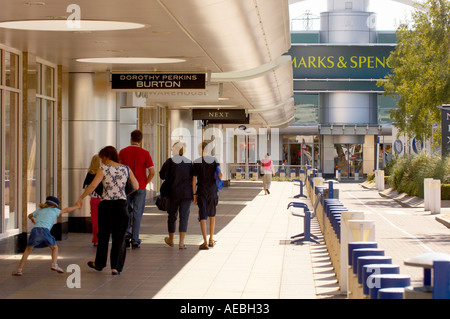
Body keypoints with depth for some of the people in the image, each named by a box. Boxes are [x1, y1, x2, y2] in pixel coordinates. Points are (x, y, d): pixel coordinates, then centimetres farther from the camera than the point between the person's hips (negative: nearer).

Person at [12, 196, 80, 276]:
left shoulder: (39, 210, 31)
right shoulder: (53, 210, 22)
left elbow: (30, 216, 52)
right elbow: (66, 210, 37)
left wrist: (32, 219, 75)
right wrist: (77, 206, 53)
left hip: (34, 230, 3)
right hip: (44, 231, -3)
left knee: (28, 250, 21)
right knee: (54, 248, 20)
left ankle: (19, 270, 13)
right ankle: (54, 265, -1)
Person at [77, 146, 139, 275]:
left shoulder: (103, 169, -6)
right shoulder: (126, 169, 4)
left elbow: (93, 185, -16)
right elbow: (137, 186, 9)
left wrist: (81, 198, -7)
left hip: (106, 205, -1)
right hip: (121, 205, 1)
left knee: (103, 235, 15)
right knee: (119, 237, 7)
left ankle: (99, 263, 28)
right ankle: (116, 267, 2)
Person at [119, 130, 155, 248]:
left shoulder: (123, 152, 0)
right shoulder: (145, 153, -4)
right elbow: (152, 172, -9)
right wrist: (145, 183, 5)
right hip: (140, 187, -1)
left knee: (127, 211, 16)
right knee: (137, 213, 4)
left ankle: (127, 233, -1)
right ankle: (135, 240, 5)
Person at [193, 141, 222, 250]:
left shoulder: (196, 162, -5)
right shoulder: (214, 160, -1)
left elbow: (194, 180, -7)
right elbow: (220, 175, -8)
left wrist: (194, 194, -1)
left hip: (201, 192, -2)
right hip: (212, 191, 2)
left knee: (202, 216, -4)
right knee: (212, 215, 19)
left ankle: (205, 242, -14)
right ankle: (211, 240, 27)